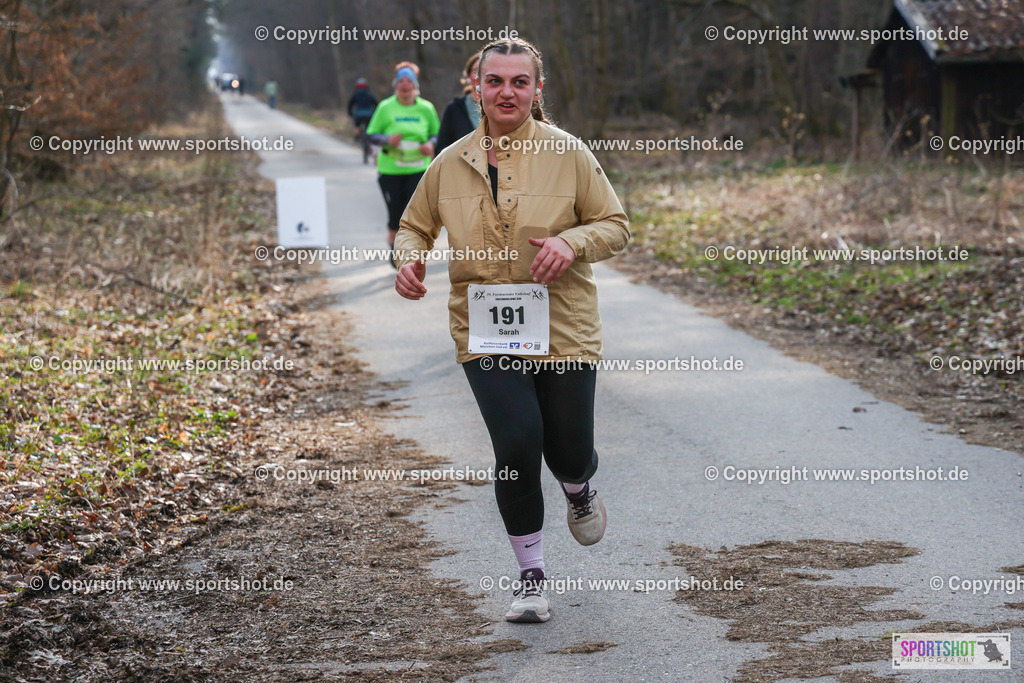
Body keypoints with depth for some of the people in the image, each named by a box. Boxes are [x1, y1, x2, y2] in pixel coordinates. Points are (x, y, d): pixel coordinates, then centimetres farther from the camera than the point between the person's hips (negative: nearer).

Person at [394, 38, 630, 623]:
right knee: (517, 444, -14)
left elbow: (615, 225, 4)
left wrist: (573, 242, -17)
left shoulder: (568, 154, -1)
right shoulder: (451, 163, 5)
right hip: (484, 331, 1)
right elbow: (416, 225, 19)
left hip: (562, 330, 0)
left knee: (569, 452, 3)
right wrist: (409, 259, -3)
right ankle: (531, 576, 4)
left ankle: (580, 489, 45)